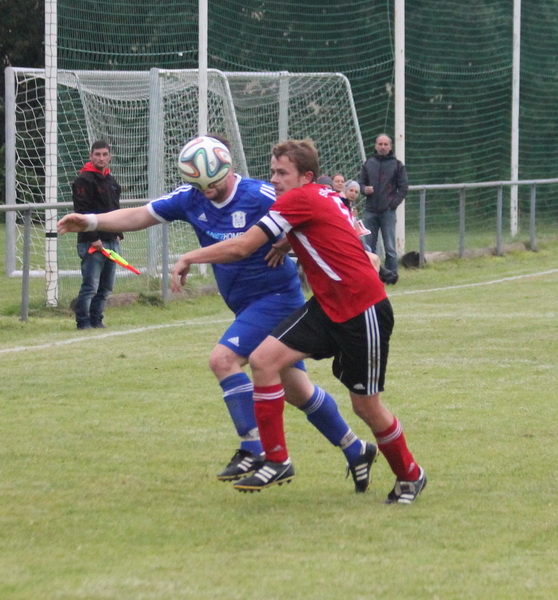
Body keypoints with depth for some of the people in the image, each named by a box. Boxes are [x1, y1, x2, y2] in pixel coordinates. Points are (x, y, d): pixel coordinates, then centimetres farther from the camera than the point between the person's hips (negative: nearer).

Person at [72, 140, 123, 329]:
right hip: (92, 242, -8)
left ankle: (96, 320, 17)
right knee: (90, 286, -9)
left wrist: (118, 233, 15)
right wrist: (93, 238, -18)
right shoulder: (84, 180, -9)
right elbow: (82, 212, -15)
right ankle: (83, 322, -4)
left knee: (106, 287, 10)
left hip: (111, 241, 8)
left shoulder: (111, 181, 18)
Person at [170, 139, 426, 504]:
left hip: (364, 311, -9)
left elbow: (241, 248, -15)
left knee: (366, 405, 1)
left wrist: (189, 258, -3)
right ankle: (277, 461, 0)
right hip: (328, 307, 9)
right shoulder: (328, 198, 8)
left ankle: (410, 476, 26)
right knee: (264, 358, -6)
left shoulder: (300, 199, -16)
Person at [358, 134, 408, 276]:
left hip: (388, 211, -3)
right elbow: (361, 183, 14)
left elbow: (403, 188, 2)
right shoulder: (368, 163, 10)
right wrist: (364, 189, -9)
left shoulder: (397, 165, 3)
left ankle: (392, 274, 3)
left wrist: (394, 203, -8)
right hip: (370, 211, 3)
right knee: (369, 246, 5)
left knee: (390, 247, -2)